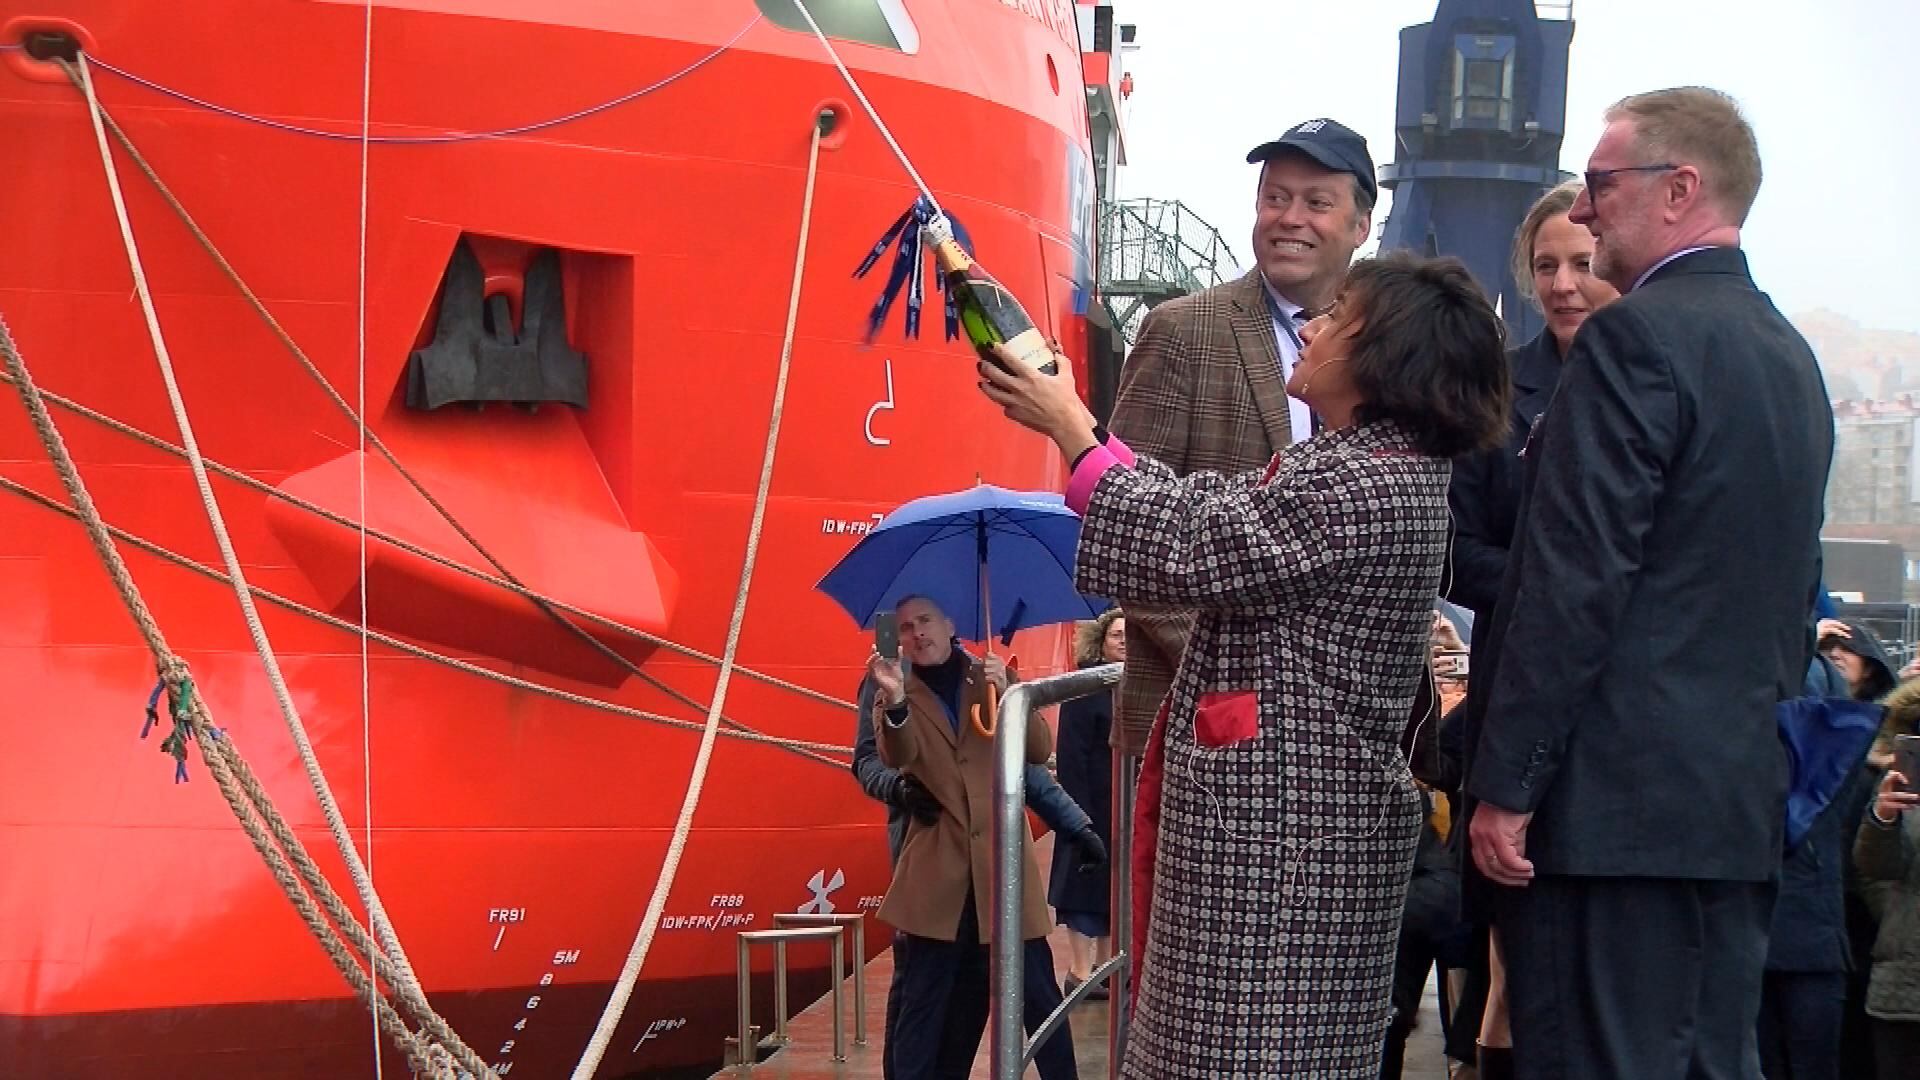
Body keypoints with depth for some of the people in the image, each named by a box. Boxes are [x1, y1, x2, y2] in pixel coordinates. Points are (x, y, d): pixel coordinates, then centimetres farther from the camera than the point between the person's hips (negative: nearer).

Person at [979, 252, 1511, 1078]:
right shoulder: (1365, 464, 14)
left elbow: (1183, 549, -19)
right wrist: (1068, 419, 12)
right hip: (1279, 817, 11)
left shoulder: (1365, 486, -20)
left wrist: (1069, 426, -9)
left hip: (1287, 830, -11)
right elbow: (1203, 511, 15)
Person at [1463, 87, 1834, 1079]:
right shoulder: (1789, 355, 16)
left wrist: (1506, 785, -15)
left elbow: (1576, 579, -17)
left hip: (1617, 795, -9)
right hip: (1742, 791, 9)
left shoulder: (1636, 337, -12)